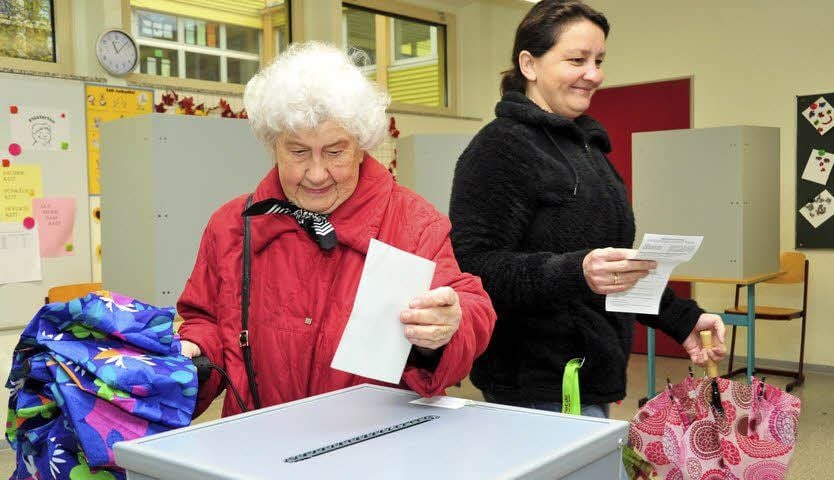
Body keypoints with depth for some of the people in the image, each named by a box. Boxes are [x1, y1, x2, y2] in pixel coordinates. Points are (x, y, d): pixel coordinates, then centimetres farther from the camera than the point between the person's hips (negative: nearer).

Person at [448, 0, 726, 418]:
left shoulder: (585, 146, 17)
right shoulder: (499, 147, -12)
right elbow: (474, 267, -22)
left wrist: (681, 319, 15)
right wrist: (574, 273, -34)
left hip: (590, 379, 9)